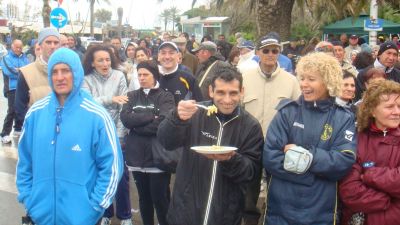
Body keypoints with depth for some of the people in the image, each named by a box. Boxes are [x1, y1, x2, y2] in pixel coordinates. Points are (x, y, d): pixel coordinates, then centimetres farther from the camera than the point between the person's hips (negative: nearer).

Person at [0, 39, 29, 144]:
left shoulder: (24, 58, 14)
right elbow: (9, 71, -14)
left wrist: (18, 70, -12)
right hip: (12, 88, -5)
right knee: (12, 110, -12)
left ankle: (18, 129, 29)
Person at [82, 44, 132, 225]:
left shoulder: (119, 76, -3)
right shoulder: (87, 80, 0)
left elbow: (123, 108, -6)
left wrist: (119, 136, -10)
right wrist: (110, 99, -26)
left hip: (115, 134, -1)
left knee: (120, 175, 3)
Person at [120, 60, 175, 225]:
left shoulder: (165, 97, -2)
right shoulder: (132, 96, 9)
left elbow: (163, 122, -19)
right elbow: (125, 118, -8)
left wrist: (137, 124, -10)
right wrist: (151, 116, -14)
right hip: (137, 155, 4)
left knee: (160, 199, 3)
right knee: (144, 198, 17)